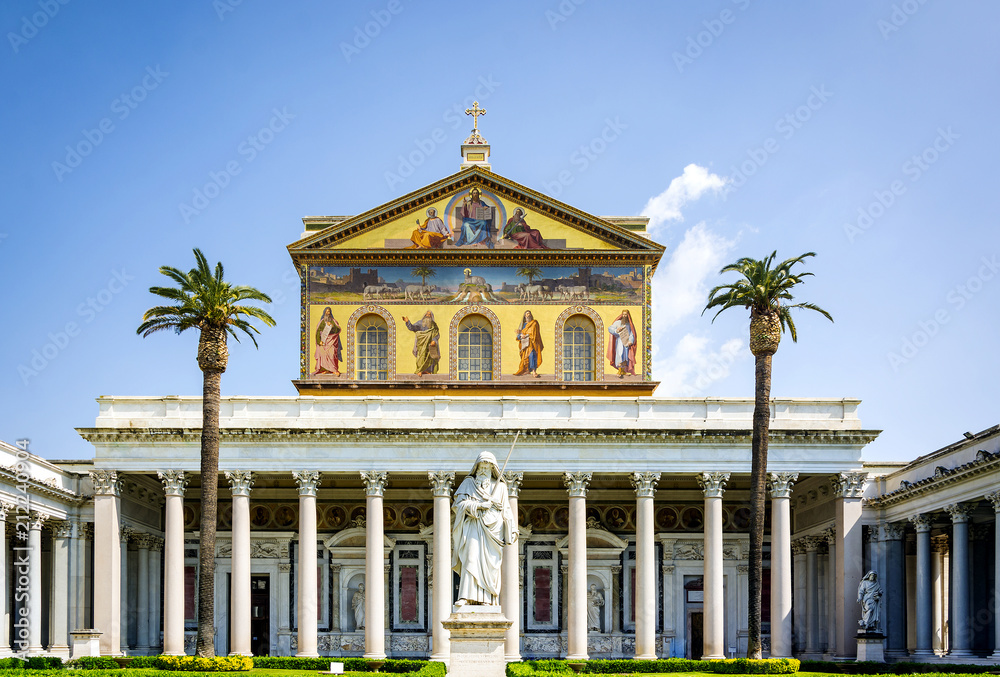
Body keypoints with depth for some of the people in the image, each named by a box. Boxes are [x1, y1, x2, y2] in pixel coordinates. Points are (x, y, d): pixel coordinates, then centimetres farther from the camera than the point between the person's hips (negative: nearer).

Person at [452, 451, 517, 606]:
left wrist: (512, 530, 4)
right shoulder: (468, 483, 12)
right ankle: (466, 597, -23)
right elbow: (460, 502, 1)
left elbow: (506, 511, 13)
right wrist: (479, 505, -12)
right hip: (474, 527, -1)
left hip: (492, 529, 1)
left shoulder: (500, 486, 15)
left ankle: (486, 599, -7)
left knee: (490, 564, -6)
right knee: (470, 560, -15)